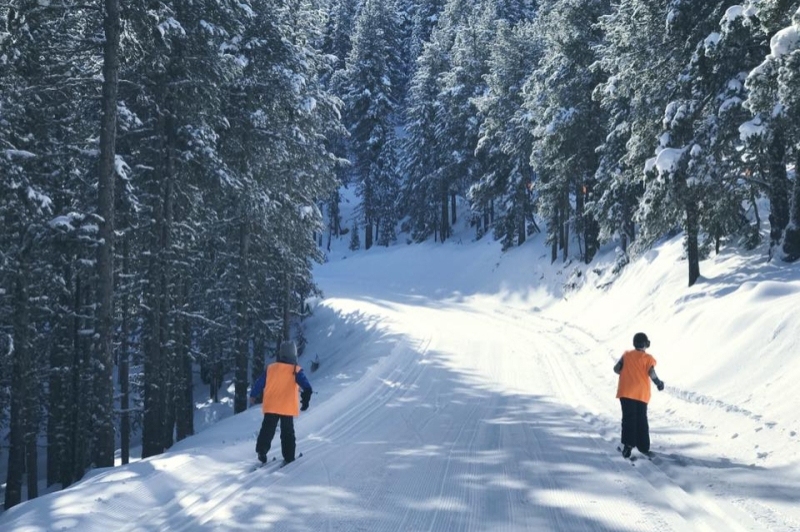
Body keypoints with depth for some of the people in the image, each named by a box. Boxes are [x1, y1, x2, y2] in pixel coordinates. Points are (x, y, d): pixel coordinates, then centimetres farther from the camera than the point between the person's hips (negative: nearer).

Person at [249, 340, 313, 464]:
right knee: (288, 432, 11)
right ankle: (289, 457, 9)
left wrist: (253, 395, 21)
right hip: (288, 408, -1)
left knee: (267, 430, 12)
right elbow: (306, 386, -18)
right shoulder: (296, 370, -9)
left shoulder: (271, 368, -2)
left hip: (270, 407, 1)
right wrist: (306, 399, -12)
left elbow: (259, 383, 6)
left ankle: (262, 451, 0)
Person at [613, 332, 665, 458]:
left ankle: (628, 444, -17)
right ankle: (644, 447, 15)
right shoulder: (648, 358, -2)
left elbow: (616, 369, 2)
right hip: (642, 394, 0)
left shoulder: (626, 355, 4)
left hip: (626, 392, 0)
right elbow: (651, 373, -15)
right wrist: (658, 382, 1)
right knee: (641, 420, 12)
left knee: (629, 418, -1)